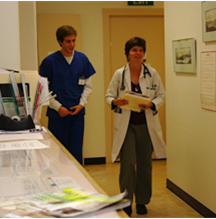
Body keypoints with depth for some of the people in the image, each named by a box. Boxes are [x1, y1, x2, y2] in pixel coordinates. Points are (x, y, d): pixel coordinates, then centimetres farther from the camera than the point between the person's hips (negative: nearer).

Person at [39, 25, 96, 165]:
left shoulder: (82, 59, 4)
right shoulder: (49, 61, -5)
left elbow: (88, 85, 9)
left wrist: (82, 104, -5)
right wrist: (58, 107, -10)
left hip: (77, 112, 2)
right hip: (57, 114, -2)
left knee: (76, 150, 5)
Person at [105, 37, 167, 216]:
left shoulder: (152, 73, -1)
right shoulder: (119, 74, -1)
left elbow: (161, 95, 4)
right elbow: (109, 95, 4)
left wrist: (151, 104, -16)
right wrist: (116, 101, -18)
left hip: (146, 125, 1)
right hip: (126, 125, -1)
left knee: (144, 164, 10)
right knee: (127, 163, -5)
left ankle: (142, 201, 25)